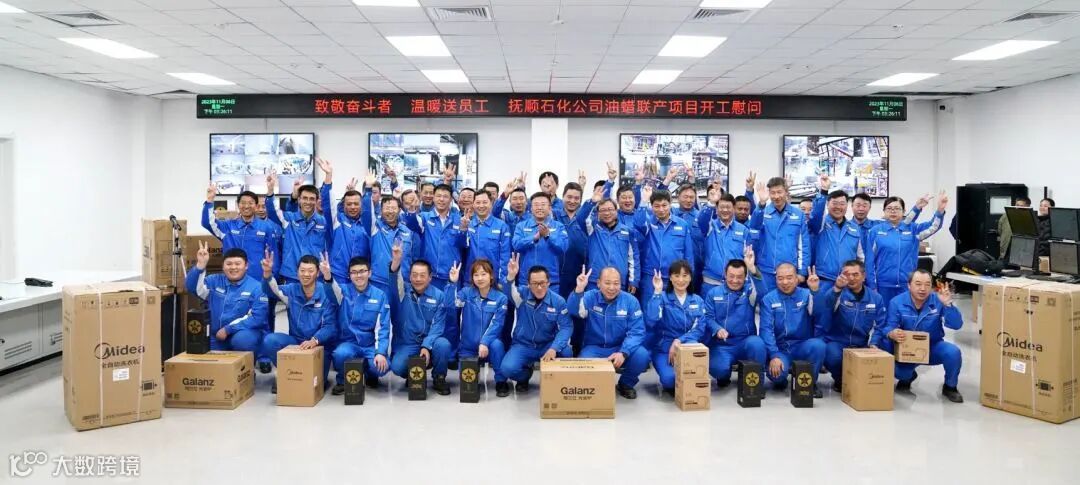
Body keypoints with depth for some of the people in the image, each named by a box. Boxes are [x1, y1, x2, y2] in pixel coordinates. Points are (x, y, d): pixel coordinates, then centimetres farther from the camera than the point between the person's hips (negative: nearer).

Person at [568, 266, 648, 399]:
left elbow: (636, 331, -12)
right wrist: (579, 289, -43)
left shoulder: (630, 301, -6)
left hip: (622, 348, 1)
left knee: (641, 355, -29)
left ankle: (626, 384, 4)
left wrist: (623, 353, -28)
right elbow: (573, 311, -25)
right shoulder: (590, 297, -6)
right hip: (594, 348, -1)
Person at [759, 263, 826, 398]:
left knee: (818, 345, -31)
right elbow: (766, 329, -9)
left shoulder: (807, 295, 1)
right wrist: (774, 355, -21)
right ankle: (780, 380, 10)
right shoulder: (769, 299, -1)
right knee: (776, 373, -31)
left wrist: (815, 291, -28)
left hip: (803, 347, 1)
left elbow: (821, 316, -17)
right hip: (780, 349, -1)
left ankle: (810, 382, -4)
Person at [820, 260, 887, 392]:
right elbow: (824, 305, -27)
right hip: (837, 343, -3)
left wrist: (873, 344, -12)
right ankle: (840, 380, 3)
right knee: (834, 356, -35)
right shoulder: (837, 293, -4)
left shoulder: (876, 298, 7)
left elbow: (879, 326, 6)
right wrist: (837, 288, -45)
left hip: (863, 346, 3)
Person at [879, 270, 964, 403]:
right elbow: (889, 327, -18)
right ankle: (908, 376, 17)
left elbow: (956, 325, -20)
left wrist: (947, 304, -36)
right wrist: (892, 334, -43)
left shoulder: (938, 301, -11)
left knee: (953, 352, -29)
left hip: (932, 347, 0)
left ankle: (950, 387, 3)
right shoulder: (897, 302, -12)